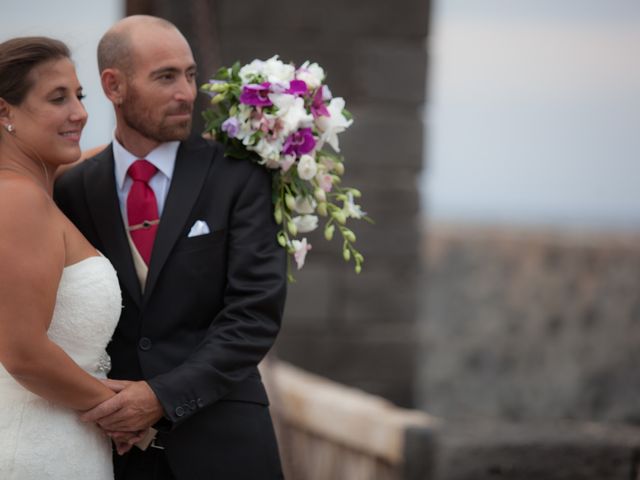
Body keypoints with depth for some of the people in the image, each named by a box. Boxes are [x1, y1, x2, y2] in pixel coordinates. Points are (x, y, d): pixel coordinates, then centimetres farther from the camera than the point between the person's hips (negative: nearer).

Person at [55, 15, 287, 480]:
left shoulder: (238, 176, -3)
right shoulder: (73, 191, 3)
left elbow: (257, 310, -9)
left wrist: (164, 395, -16)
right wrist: (95, 404, -8)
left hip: (221, 440, -1)